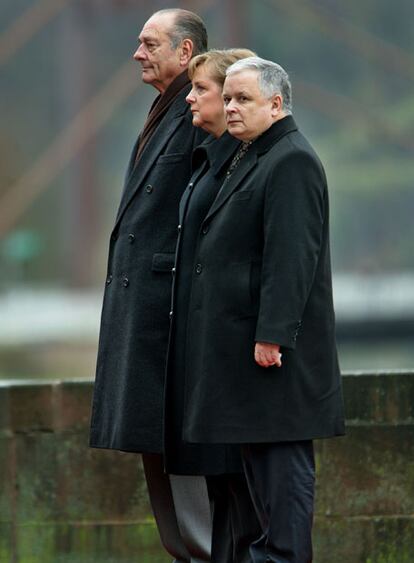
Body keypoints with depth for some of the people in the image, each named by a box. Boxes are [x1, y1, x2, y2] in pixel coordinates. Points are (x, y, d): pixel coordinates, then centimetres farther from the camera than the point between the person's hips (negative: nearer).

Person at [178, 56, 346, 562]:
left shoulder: (292, 162, -15)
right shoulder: (250, 158, 18)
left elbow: (291, 256, -22)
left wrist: (272, 335, -24)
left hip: (274, 345, -10)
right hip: (242, 340, 10)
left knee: (280, 450, -7)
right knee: (256, 447, 14)